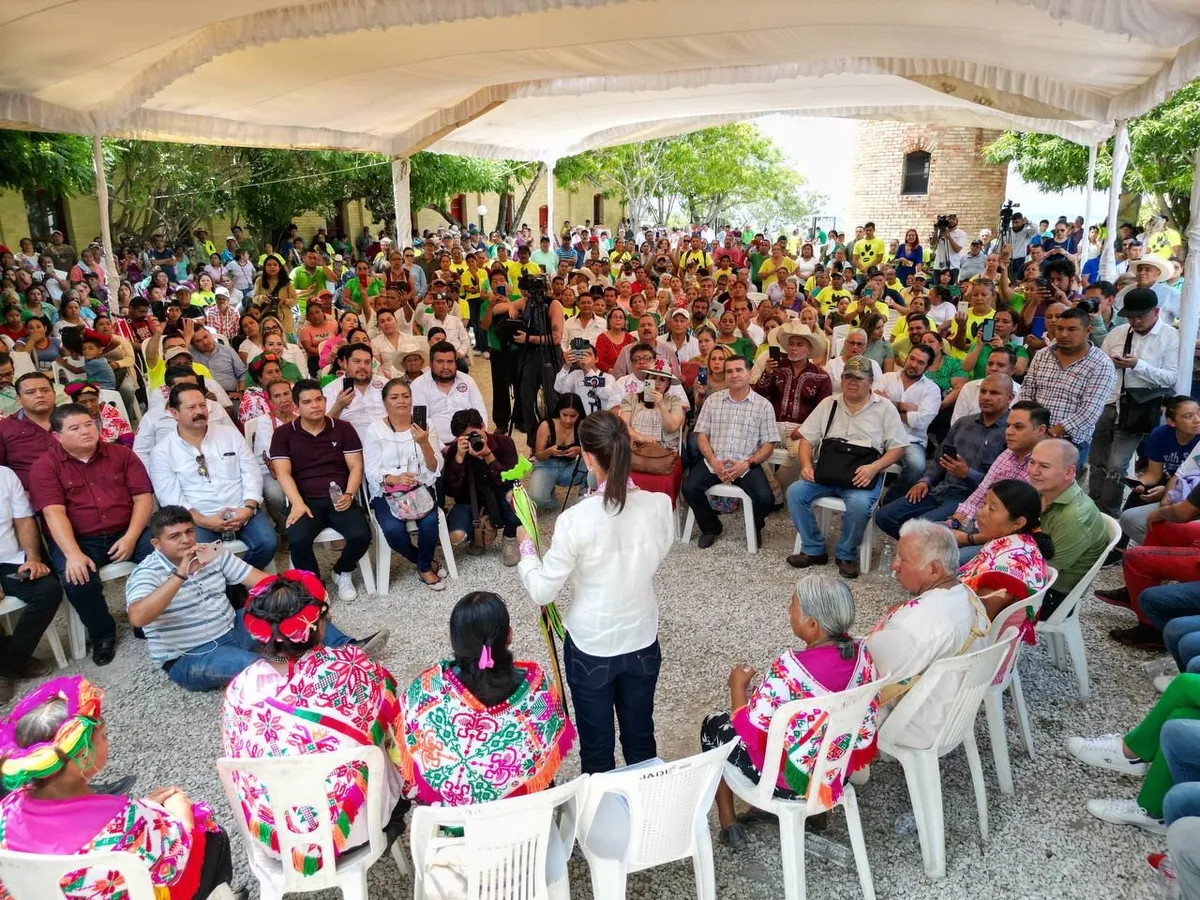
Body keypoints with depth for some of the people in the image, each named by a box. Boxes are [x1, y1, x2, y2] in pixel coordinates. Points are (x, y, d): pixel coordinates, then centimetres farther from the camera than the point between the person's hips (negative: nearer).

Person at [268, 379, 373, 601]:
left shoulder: (344, 429, 7)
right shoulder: (283, 434, 5)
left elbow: (356, 466, 4)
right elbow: (283, 473, -4)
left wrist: (349, 495, -14)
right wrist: (298, 504, -19)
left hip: (340, 500, 1)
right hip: (306, 502, -1)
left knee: (361, 535, -25)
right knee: (297, 540, -31)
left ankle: (342, 573, 10)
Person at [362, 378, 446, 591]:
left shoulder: (424, 426, 2)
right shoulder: (374, 430, -3)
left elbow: (435, 469, -5)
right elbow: (371, 472, -8)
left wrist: (424, 443, -23)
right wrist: (393, 479, -29)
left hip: (420, 488, 1)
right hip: (386, 491, -1)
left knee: (429, 522, -27)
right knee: (393, 529, -28)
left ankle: (424, 567, 2)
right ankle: (424, 562, 3)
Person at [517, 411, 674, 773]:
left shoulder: (576, 520, -26)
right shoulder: (659, 505, -14)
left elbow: (541, 592, -16)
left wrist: (526, 547, -1)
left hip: (591, 648, -4)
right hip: (643, 641, 4)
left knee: (597, 744, 17)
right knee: (640, 736, 24)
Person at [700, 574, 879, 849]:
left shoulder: (789, 670, -35)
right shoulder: (862, 652, -16)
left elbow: (749, 729, -24)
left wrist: (738, 685, -5)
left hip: (791, 776, -6)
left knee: (713, 727, 18)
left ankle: (728, 823, 30)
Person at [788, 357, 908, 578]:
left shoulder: (884, 408, 6)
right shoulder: (828, 404, 14)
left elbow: (897, 447, 1)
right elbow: (807, 438, 13)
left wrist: (873, 468, -16)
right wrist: (807, 465, -6)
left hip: (862, 475, -3)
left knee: (859, 503, -34)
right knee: (795, 491, -22)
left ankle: (846, 555, -7)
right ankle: (813, 550, -6)